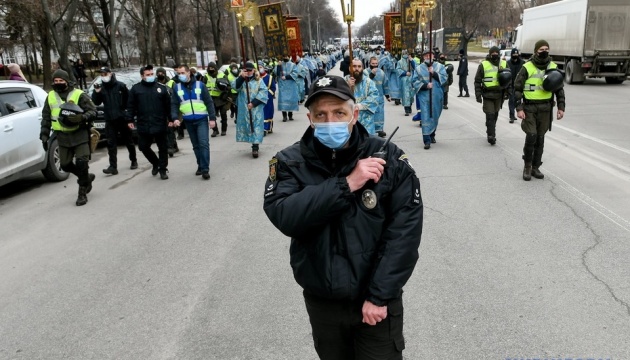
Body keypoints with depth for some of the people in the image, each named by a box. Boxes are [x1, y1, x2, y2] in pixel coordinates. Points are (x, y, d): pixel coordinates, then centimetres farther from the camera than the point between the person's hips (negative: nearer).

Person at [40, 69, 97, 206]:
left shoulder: (79, 95, -5)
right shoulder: (50, 97, 10)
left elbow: (93, 111, -6)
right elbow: (46, 118, 16)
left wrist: (82, 117, -26)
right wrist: (44, 135, 10)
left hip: (80, 134, -5)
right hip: (62, 137, 5)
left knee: (81, 163, -8)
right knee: (65, 165, 9)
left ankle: (82, 193, 4)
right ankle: (86, 177, 35)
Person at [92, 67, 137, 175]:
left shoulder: (120, 85, -4)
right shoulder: (101, 87, 6)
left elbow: (129, 99, -1)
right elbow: (96, 103, 4)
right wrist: (96, 93, -12)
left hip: (123, 118, -2)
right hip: (109, 120, 3)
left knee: (129, 141, 10)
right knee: (111, 144, -2)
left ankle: (134, 161, 28)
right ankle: (113, 167, -3)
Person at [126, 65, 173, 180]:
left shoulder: (161, 88, 4)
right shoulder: (135, 89, 3)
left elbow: (168, 105, 4)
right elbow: (131, 106, 4)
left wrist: (171, 119, 0)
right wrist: (129, 120, -2)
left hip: (160, 125, -1)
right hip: (143, 125, 1)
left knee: (163, 148, 5)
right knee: (143, 147, 7)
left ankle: (163, 169, 19)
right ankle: (156, 163, 31)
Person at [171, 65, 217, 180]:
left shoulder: (200, 85, 0)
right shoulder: (177, 87, 6)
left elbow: (209, 102, -1)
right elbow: (174, 105, 5)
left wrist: (212, 118, -7)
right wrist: (175, 118, -12)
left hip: (202, 119, -3)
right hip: (188, 121, 3)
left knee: (204, 143, -12)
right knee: (196, 145, 11)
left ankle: (205, 169, -12)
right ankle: (200, 166, 22)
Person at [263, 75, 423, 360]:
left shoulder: (390, 159, -12)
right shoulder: (290, 163, -8)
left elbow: (405, 231, -14)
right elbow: (284, 216, -24)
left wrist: (379, 295, -15)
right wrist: (346, 184, -29)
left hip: (376, 300, -2)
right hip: (320, 301, 2)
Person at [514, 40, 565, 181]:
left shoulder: (553, 67, 7)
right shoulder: (527, 68, -5)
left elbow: (559, 89, 12)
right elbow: (517, 88, -5)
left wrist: (561, 107, 4)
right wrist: (519, 108, -12)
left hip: (545, 109, 4)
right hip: (529, 107, -4)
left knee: (540, 139, 7)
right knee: (531, 136, -13)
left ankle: (535, 167, 18)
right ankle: (527, 166, 6)